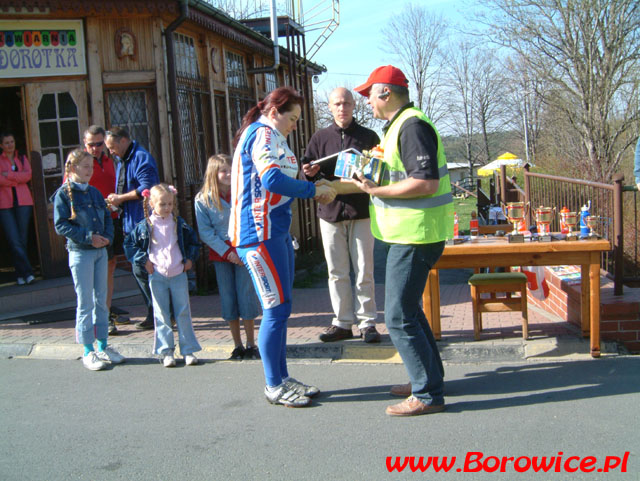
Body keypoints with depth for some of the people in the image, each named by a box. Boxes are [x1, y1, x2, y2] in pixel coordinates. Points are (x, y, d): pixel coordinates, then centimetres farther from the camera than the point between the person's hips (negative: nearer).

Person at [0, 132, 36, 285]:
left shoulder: (22, 158, 17)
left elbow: (28, 175, -1)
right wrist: (17, 179, -5)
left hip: (23, 202, 2)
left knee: (22, 239, 1)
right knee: (14, 241, -10)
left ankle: (21, 274, 9)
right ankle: (27, 272, -10)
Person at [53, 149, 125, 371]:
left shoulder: (94, 192, 11)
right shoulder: (63, 194, -7)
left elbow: (107, 218, 13)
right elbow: (60, 225, -12)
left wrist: (107, 237, -6)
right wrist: (88, 237, -18)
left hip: (100, 251, 6)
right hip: (80, 253, -6)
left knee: (101, 299, 11)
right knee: (85, 302, -1)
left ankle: (103, 346, 21)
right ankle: (88, 351, 7)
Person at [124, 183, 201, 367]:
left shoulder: (180, 224, 4)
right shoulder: (145, 226, -2)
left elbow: (193, 241, 17)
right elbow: (129, 244, 6)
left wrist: (190, 259, 6)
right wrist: (143, 261, -2)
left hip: (179, 275, 1)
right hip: (157, 276, -1)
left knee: (183, 313, 3)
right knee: (161, 315, 4)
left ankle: (188, 350, 9)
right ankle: (166, 352, 10)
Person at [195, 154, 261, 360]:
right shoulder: (203, 200, -5)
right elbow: (205, 232, -5)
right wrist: (226, 252, -12)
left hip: (243, 251, 0)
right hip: (220, 253, 1)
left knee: (246, 296, -1)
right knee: (228, 299, 5)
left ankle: (251, 345, 11)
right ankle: (238, 345, 16)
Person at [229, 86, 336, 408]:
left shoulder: (270, 136, 22)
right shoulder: (262, 134, -11)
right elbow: (272, 179, -26)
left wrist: (303, 176, 11)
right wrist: (313, 190, -19)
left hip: (276, 232, 11)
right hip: (259, 234, -11)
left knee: (280, 308, 13)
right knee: (276, 309, -6)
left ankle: (282, 379, 22)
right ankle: (274, 386, 5)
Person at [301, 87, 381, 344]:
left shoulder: (368, 136, 5)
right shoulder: (320, 138, 10)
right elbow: (308, 172, 11)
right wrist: (310, 173, -12)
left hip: (361, 212, -2)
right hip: (330, 211, 2)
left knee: (364, 272, 1)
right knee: (337, 272, 7)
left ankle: (367, 322, 10)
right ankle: (343, 323, 15)